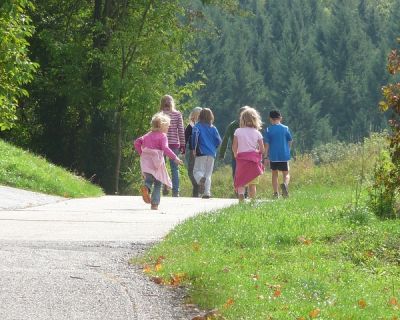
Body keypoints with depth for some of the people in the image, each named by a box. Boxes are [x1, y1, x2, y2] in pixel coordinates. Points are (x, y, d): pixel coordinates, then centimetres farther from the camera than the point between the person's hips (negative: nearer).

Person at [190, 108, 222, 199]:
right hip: (211, 154, 3)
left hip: (201, 153, -3)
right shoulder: (213, 128, 9)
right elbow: (218, 141, 5)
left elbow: (195, 135, -18)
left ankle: (201, 179, -34)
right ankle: (207, 192, -2)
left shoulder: (198, 126, -1)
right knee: (208, 174, 9)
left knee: (197, 171, 1)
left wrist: (193, 148, -9)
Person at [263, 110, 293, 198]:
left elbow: (266, 144, -5)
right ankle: (285, 184, -26)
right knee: (286, 174, 6)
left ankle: (276, 193, 10)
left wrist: (265, 157, -3)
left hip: (273, 156, 0)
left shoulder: (268, 130, -3)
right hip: (284, 156, 0)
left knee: (274, 174, 14)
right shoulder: (285, 128, 0)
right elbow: (290, 141, 7)